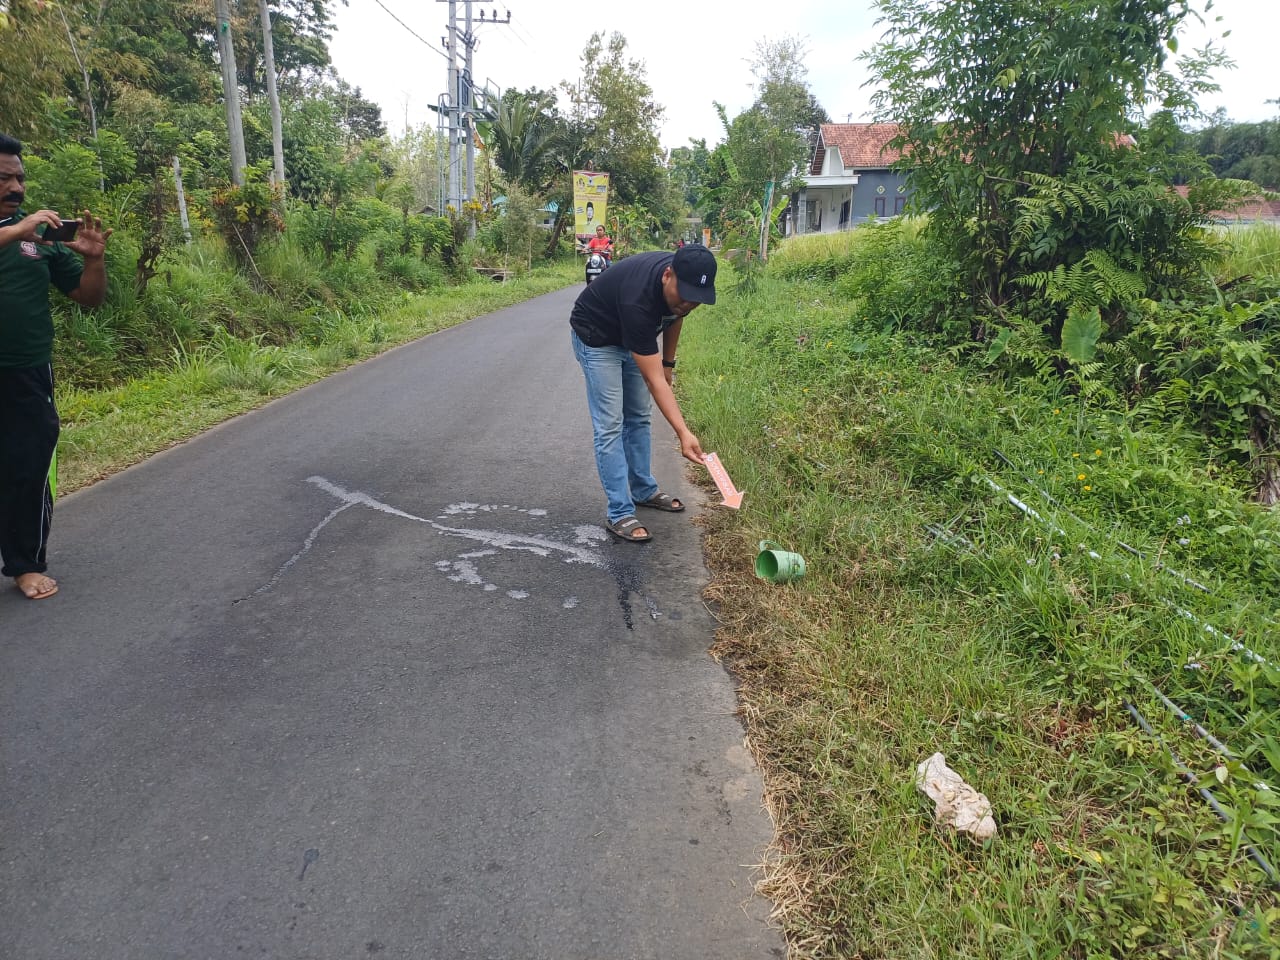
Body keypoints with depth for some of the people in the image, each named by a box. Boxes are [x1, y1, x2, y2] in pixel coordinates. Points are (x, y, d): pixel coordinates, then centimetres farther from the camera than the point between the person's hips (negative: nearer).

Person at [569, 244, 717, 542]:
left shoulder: (683, 281, -21)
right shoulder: (638, 300, -41)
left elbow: (674, 315, 5)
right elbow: (654, 381, -39)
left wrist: (668, 363, 9)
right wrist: (683, 433, -44)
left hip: (632, 337, 7)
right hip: (597, 337, -7)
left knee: (638, 417, 12)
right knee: (610, 425, -10)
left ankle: (644, 490, 26)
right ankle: (620, 514, -6)